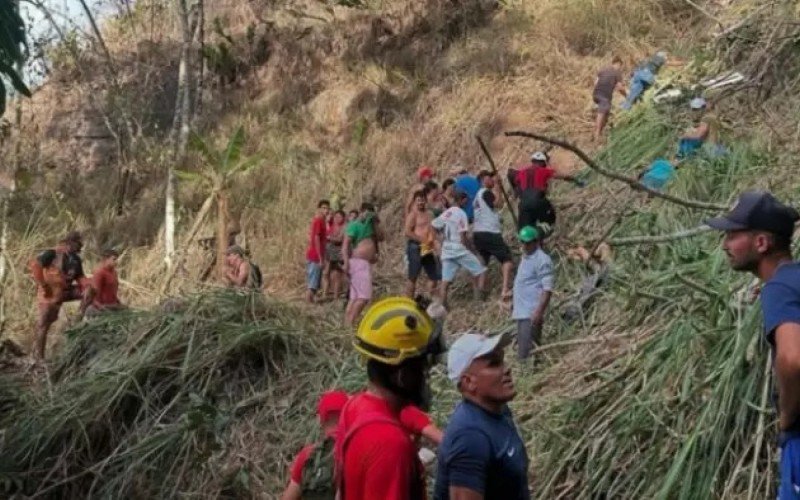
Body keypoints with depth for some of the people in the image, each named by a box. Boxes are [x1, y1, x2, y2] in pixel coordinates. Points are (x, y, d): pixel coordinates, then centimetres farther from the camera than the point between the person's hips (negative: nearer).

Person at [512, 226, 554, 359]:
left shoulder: (542, 260, -13)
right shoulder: (525, 257, 16)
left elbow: (547, 289, -19)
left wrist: (539, 312, -27)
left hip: (532, 313, -10)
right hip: (522, 312, 10)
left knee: (526, 354, -15)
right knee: (522, 351, 13)